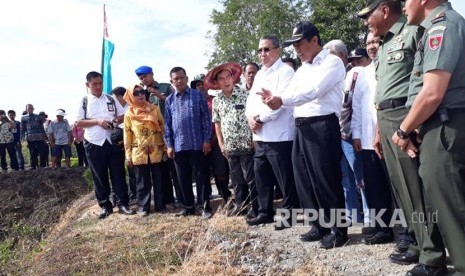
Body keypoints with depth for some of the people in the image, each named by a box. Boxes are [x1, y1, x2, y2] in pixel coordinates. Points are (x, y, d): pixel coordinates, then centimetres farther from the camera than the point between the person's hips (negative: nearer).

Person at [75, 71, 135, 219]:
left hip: (112, 141, 1)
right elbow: (78, 123, -2)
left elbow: (122, 116, 10)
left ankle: (123, 203, 10)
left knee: (118, 173, 3)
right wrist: (97, 121, -14)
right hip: (93, 143, -1)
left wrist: (115, 121, -11)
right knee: (99, 176, 7)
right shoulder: (84, 102, 3)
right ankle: (105, 206, 17)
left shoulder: (111, 99, 9)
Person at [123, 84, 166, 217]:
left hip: (156, 152, 0)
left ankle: (160, 205, 20)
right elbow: (127, 136, 4)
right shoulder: (128, 114, 2)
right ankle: (143, 207, 19)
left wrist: (166, 148, 1)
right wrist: (128, 155, 2)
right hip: (139, 153, 0)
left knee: (159, 180, 8)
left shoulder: (155, 109, 2)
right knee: (142, 182, 8)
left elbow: (163, 129, 4)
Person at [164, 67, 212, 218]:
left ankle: (205, 206, 12)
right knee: (183, 179, 10)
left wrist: (207, 140, -7)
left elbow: (206, 118, -1)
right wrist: (169, 145, 3)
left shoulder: (198, 95, 1)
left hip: (197, 144, -3)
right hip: (178, 146, 3)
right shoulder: (169, 100, 10)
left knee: (201, 177, 2)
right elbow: (167, 124, 10)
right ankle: (187, 207, 21)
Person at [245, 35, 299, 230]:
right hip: (260, 137, 8)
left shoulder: (285, 71, -6)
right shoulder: (259, 74, 19)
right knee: (261, 177, 15)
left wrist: (259, 118, -13)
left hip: (279, 136, -8)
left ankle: (289, 214, 13)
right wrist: (250, 117, -5)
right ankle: (265, 212, 28)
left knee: (285, 180, 0)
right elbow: (251, 99, 16)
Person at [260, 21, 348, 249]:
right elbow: (292, 94, 12)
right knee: (304, 180, 11)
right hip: (301, 128, 8)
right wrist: (274, 99, -9)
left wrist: (282, 100, -24)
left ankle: (338, 230, 11)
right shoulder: (302, 69, 21)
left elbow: (313, 90, -18)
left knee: (326, 180, -4)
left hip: (323, 126, -8)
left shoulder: (332, 62, -4)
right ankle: (320, 226, 24)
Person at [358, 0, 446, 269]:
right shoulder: (384, 47, 23)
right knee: (402, 187, 11)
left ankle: (432, 254, 7)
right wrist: (379, 131, 22)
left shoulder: (413, 33, -4)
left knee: (417, 189, -5)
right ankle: (419, 243, 22)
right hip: (386, 120, 9)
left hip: (407, 118, -9)